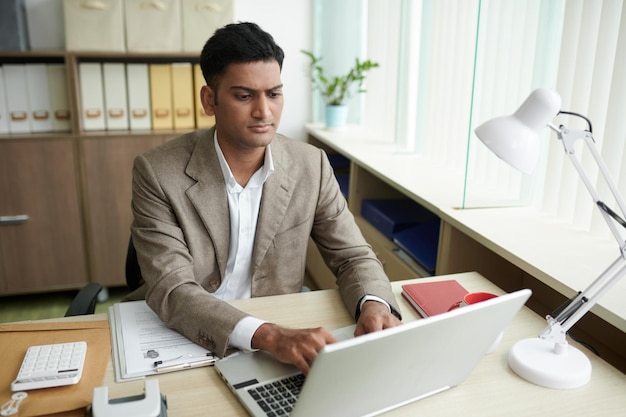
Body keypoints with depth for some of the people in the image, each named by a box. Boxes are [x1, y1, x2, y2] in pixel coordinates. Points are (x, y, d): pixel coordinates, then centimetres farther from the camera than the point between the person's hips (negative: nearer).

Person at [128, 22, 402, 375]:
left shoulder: (312, 165, -4)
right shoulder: (158, 174, -13)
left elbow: (354, 256, 1)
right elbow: (171, 291, -20)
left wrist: (375, 305, -22)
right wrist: (269, 335, -34)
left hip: (288, 333, 2)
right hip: (193, 343, -1)